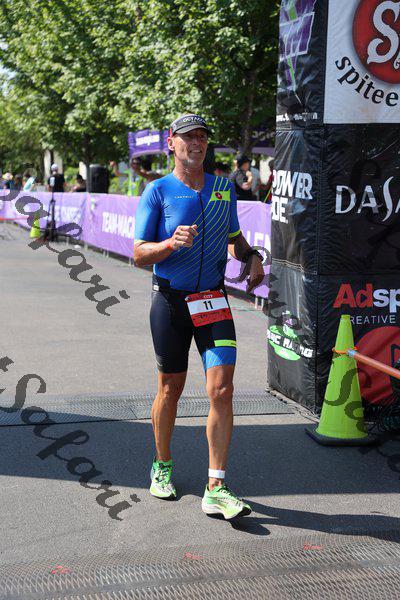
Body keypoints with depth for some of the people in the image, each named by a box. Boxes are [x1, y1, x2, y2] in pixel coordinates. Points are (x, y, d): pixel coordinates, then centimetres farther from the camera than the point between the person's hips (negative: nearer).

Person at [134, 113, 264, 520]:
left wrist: (251, 256, 2)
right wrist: (171, 243, -25)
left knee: (221, 390, -9)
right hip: (170, 300, -2)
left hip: (213, 301, 3)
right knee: (171, 388, 9)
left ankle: (216, 490, -4)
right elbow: (139, 255, -6)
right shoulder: (158, 192, -2)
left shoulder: (223, 188, 10)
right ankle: (162, 466, 33)